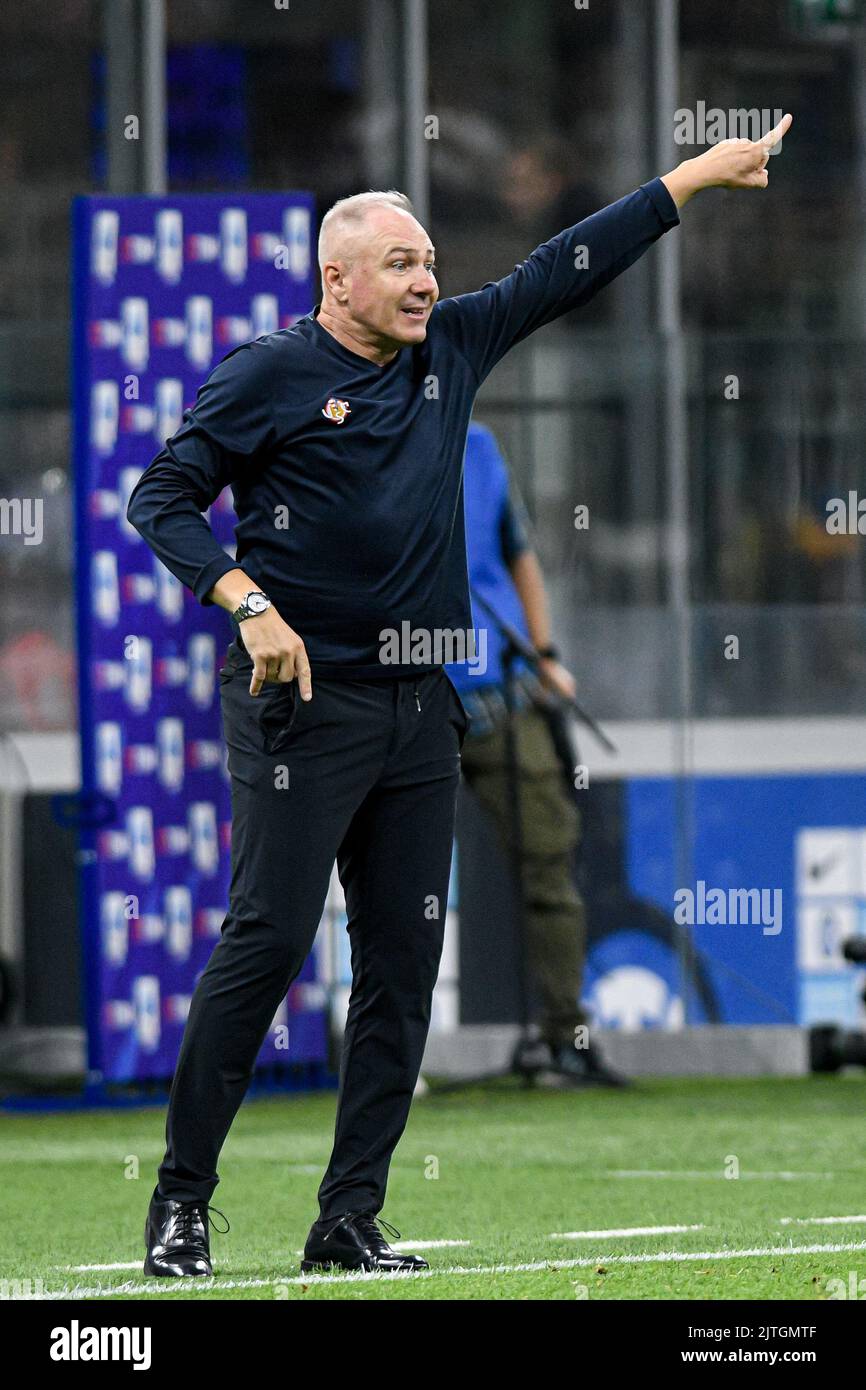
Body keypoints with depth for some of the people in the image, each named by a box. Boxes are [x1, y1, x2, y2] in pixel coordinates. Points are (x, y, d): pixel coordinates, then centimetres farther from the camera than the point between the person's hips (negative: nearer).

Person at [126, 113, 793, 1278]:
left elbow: (564, 270, 17)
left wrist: (698, 175, 18)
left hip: (420, 714, 6)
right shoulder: (269, 375, -4)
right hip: (301, 702, -6)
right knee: (268, 941, -11)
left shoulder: (452, 349, 12)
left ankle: (351, 1221, 7)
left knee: (404, 964, 3)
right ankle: (181, 1202, -3)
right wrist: (249, 606, -18)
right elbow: (162, 498, -5)